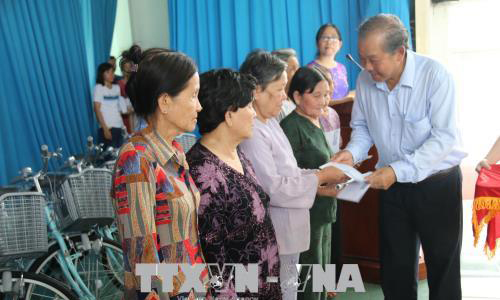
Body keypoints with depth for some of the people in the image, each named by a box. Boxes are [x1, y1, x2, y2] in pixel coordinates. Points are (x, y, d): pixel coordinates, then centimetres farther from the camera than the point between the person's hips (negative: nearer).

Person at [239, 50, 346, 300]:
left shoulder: (270, 123, 10)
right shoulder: (251, 132, -22)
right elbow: (273, 188, -23)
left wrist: (318, 184, 0)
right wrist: (320, 177, -14)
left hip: (288, 232, 10)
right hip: (273, 237, -9)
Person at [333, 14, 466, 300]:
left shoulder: (435, 75, -23)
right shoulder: (365, 80, -8)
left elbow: (444, 137, -26)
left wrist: (398, 170, -33)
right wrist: (352, 152, -14)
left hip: (438, 183, -4)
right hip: (393, 185, 4)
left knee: (443, 267, 10)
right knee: (395, 266, 16)